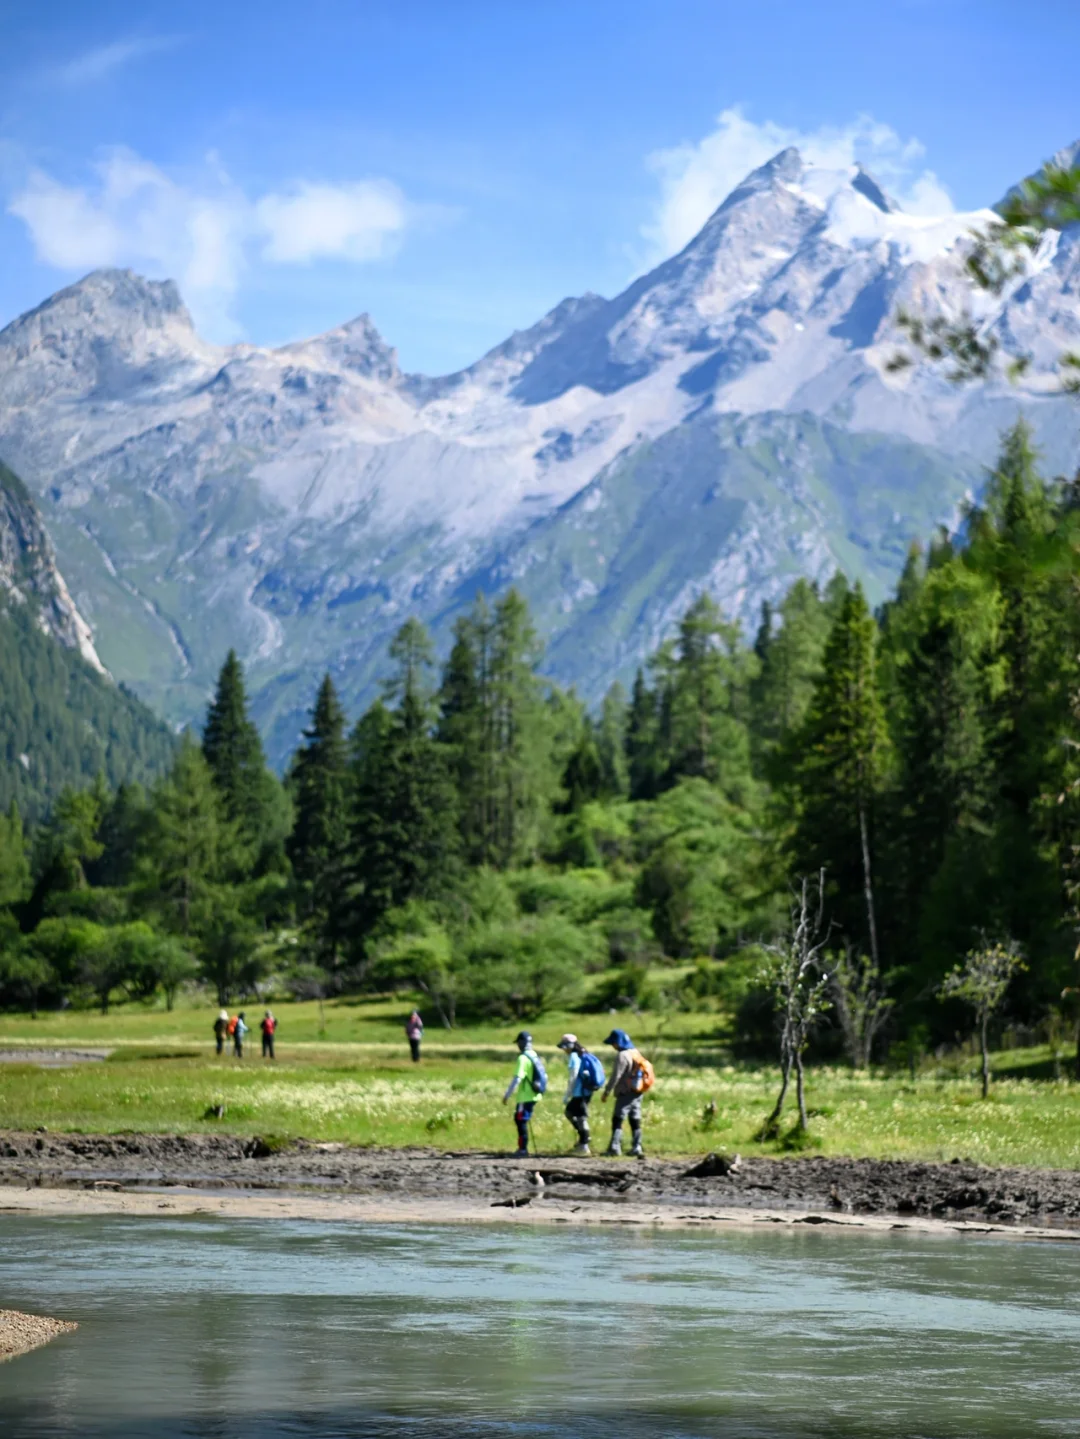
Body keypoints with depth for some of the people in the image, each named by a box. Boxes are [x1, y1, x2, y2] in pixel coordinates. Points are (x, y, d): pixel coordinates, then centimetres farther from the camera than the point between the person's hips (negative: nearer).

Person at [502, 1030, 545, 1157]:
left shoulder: (523, 1058, -16)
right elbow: (543, 1076, 16)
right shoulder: (534, 1056, 10)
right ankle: (522, 1148, 18)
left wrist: (507, 1095, -19)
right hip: (534, 1095, 9)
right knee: (519, 1119, 16)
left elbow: (517, 1078, -22)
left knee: (521, 1122, -3)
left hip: (526, 1097, -9)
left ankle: (523, 1150, -2)